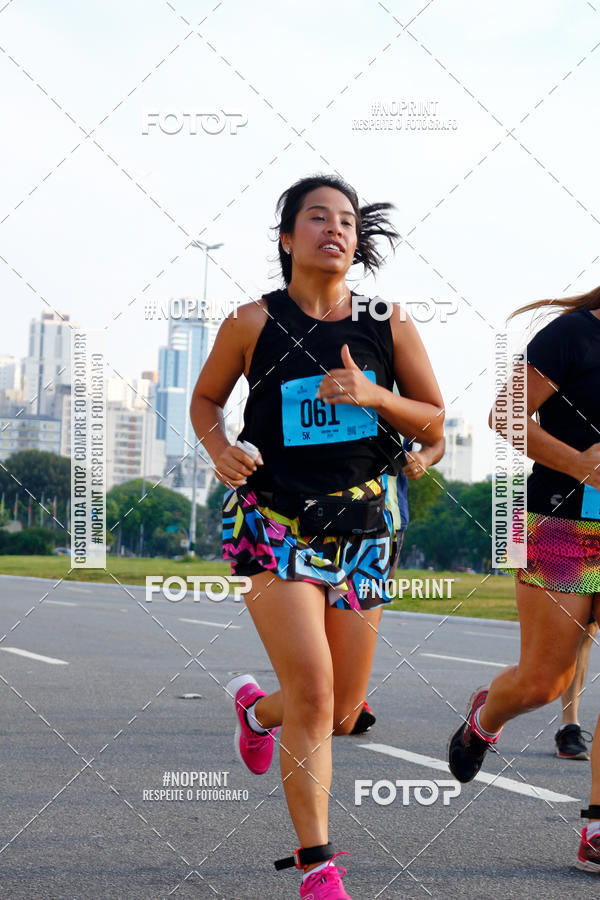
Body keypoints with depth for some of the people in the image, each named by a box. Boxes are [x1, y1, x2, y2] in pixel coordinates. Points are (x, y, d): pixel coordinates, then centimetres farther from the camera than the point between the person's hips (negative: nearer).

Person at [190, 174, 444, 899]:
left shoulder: (389, 326, 3)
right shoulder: (254, 323, -3)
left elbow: (434, 423, 6)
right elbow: (204, 399, 10)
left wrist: (371, 395, -13)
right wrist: (220, 450, -11)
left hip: (361, 527, 4)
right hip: (276, 524, -3)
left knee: (342, 709, 10)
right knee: (312, 696, -15)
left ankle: (257, 707, 45)